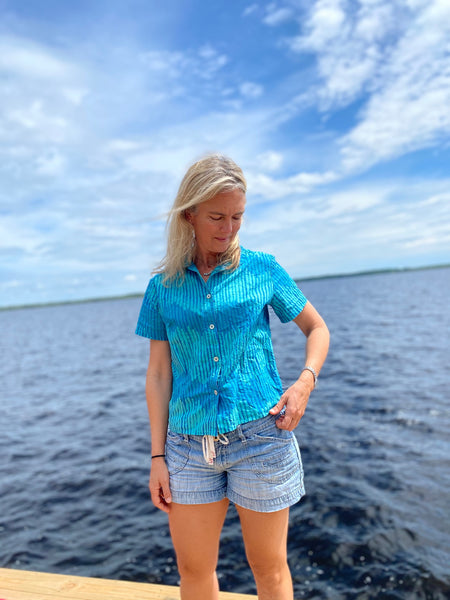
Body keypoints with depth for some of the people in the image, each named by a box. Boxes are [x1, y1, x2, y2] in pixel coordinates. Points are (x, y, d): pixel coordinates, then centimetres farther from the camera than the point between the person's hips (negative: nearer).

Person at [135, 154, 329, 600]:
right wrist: (158, 456, 3)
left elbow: (316, 328, 8)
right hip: (189, 444, 2)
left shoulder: (263, 270, -2)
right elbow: (159, 374, 4)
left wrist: (305, 380, -10)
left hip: (260, 434, -1)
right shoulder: (164, 286, 2)